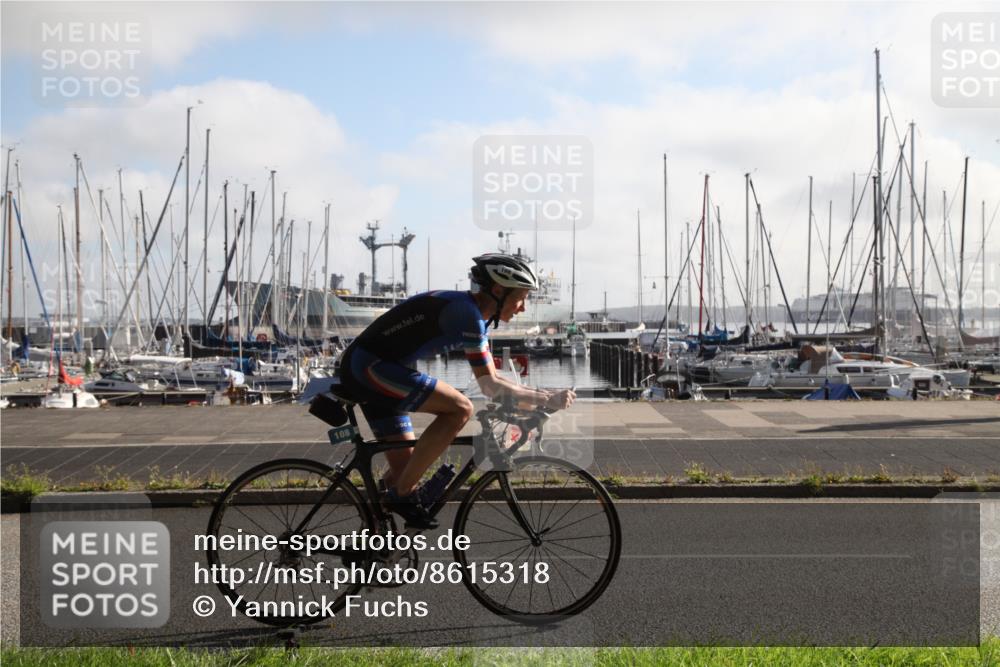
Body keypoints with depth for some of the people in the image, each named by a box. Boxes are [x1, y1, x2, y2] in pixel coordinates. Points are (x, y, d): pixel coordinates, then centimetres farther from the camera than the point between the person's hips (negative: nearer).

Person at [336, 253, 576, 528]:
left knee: (404, 470, 8)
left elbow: (490, 381, 15)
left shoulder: (477, 318, 12)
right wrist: (547, 399, -14)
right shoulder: (466, 312, -18)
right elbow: (489, 385, -18)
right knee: (459, 408, -19)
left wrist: (544, 398, 6)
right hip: (369, 365, -10)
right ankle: (402, 494, -12)